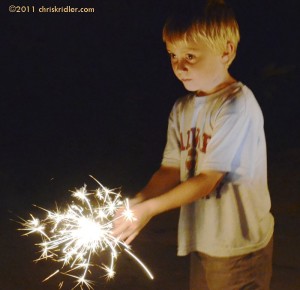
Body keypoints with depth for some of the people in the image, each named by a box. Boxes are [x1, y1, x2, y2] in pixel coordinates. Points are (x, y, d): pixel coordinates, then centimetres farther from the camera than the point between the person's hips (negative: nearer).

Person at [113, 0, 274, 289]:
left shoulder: (237, 105, -18)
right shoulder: (181, 109, 5)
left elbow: (208, 179, -20)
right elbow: (171, 169, 3)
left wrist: (149, 208, -20)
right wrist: (134, 205, -11)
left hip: (240, 247, -6)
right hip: (202, 241, 6)